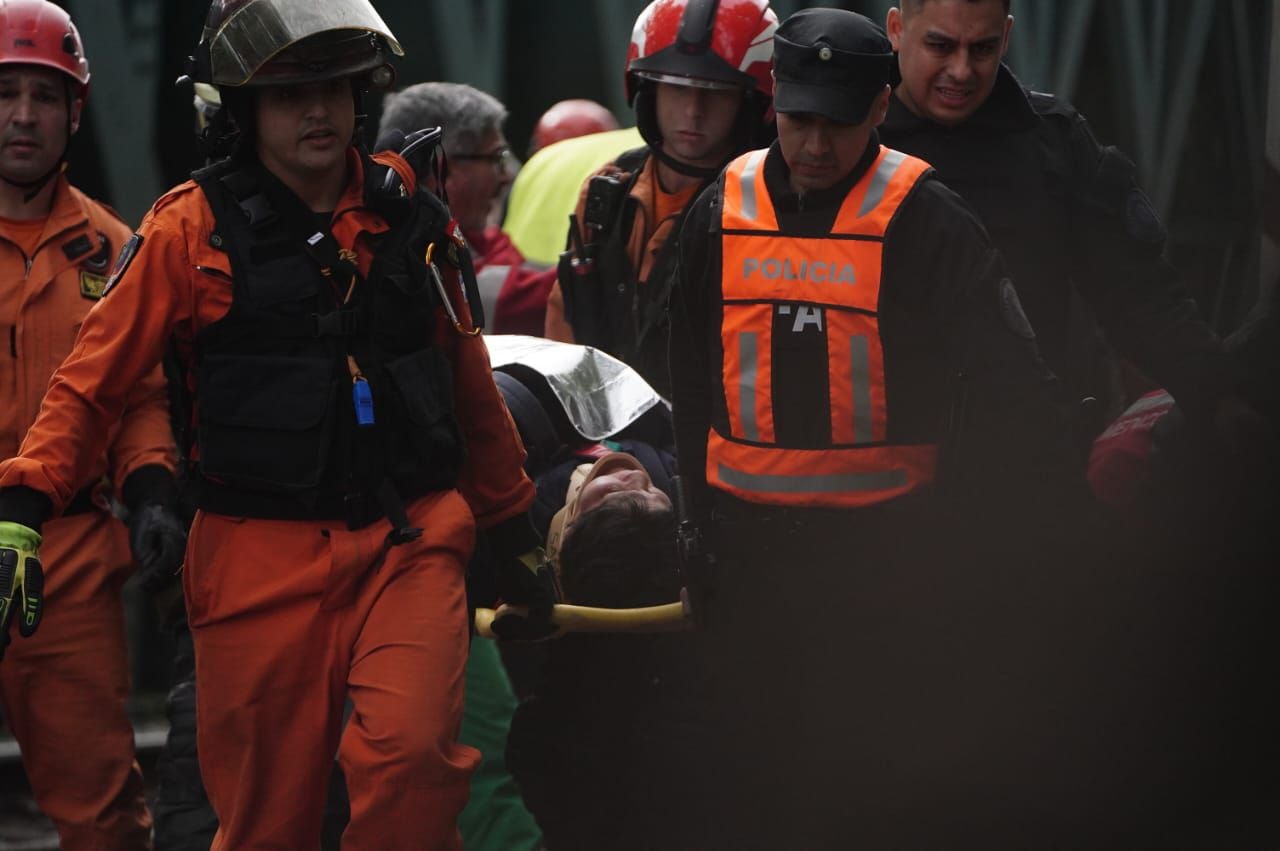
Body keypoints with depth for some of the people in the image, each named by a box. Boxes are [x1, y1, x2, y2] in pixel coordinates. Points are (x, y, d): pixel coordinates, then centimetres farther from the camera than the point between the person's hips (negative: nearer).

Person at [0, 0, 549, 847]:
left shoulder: (409, 212, 9)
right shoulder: (194, 228, -1)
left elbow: (468, 379, 21)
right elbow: (94, 379, 3)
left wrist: (510, 521, 29)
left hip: (409, 543, 2)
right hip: (262, 555, -1)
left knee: (410, 755, -24)